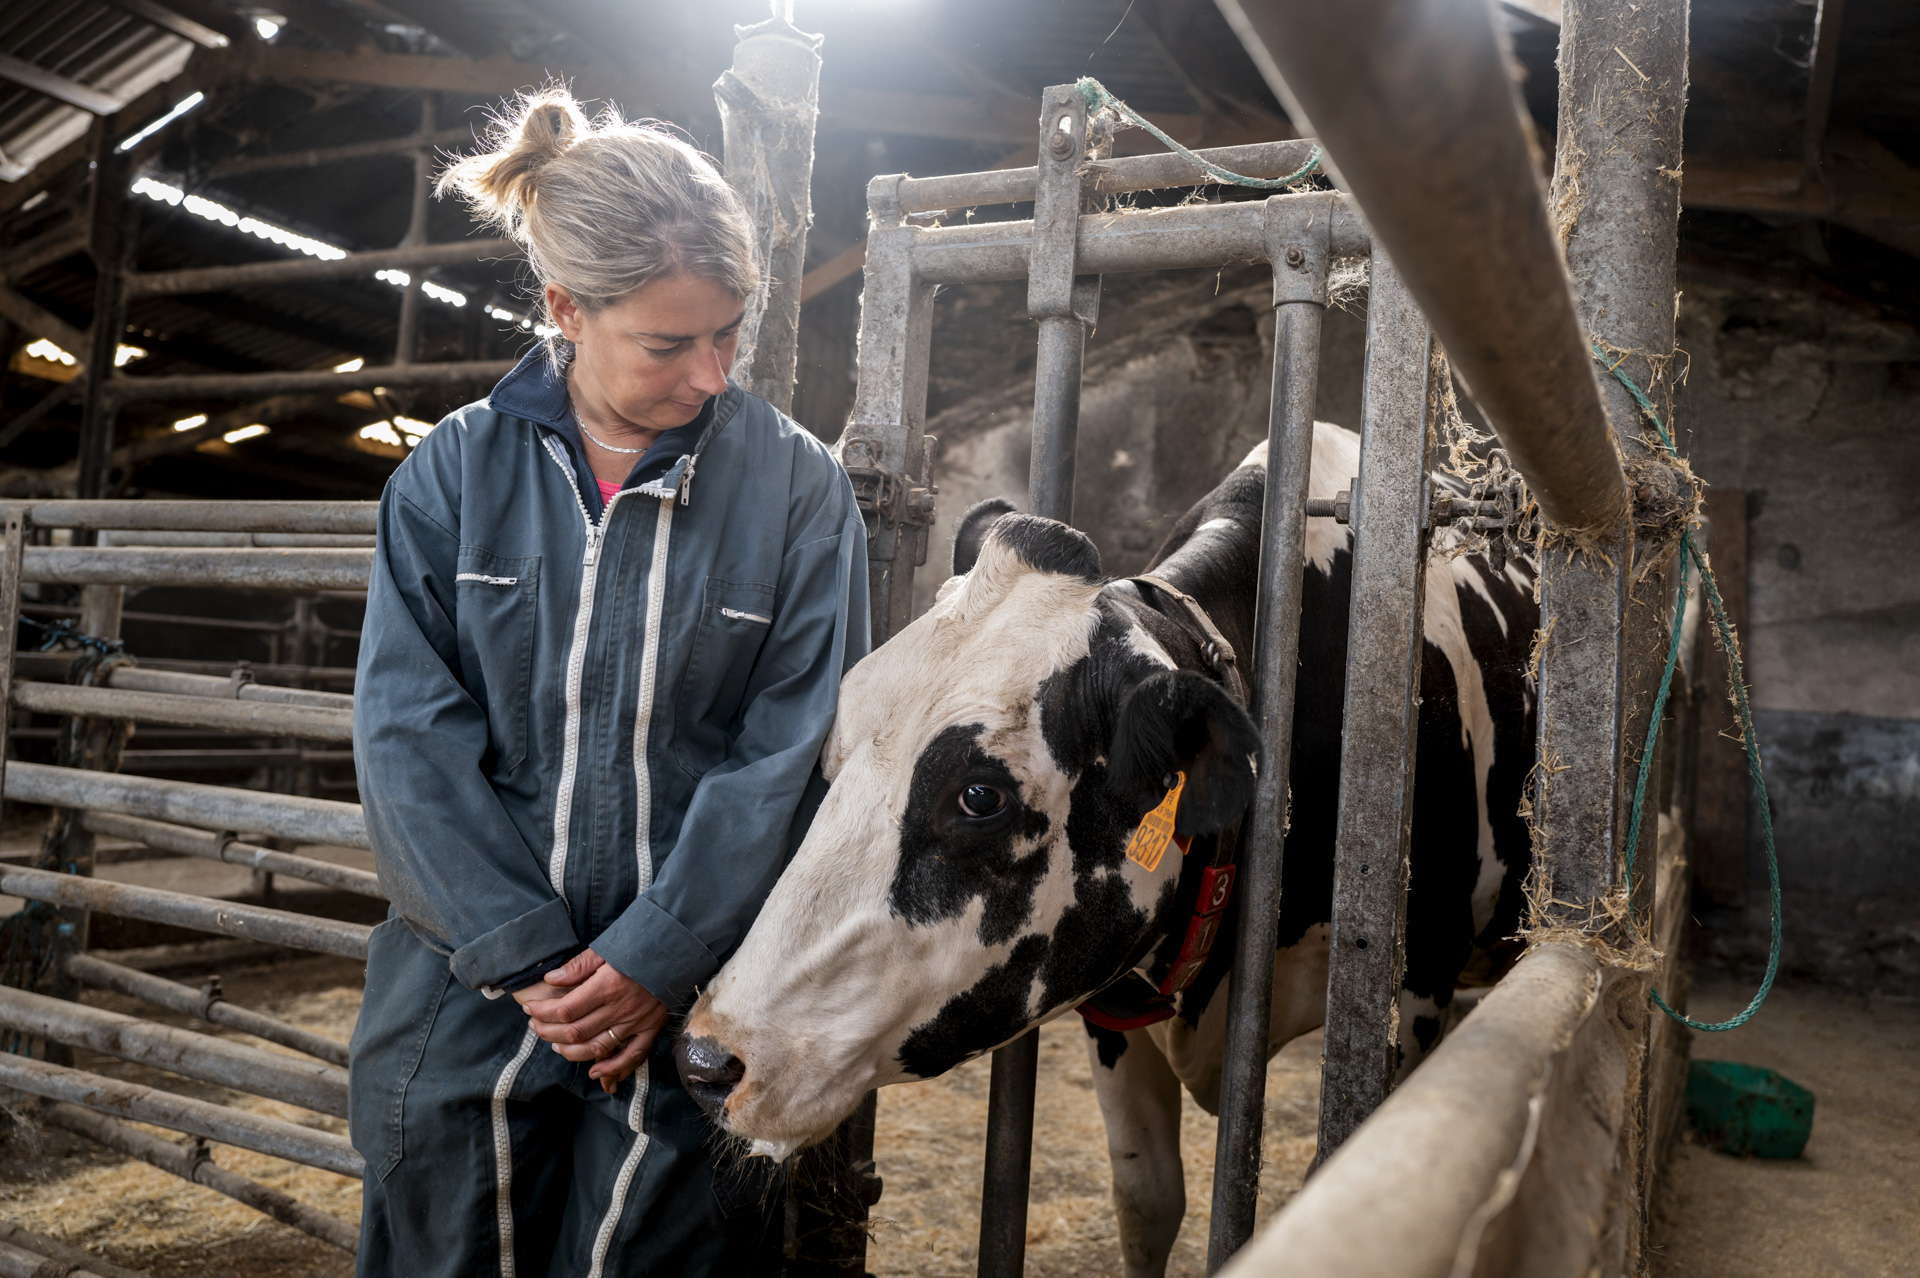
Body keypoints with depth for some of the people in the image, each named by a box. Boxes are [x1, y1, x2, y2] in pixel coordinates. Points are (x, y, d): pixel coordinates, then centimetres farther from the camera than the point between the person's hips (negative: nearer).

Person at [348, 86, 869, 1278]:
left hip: (693, 1014, -1)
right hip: (467, 1000, 2)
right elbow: (410, 735, -4)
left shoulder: (798, 486, -6)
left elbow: (795, 757, -8)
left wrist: (655, 957, -13)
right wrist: (523, 953, -10)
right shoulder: (457, 473, 0)